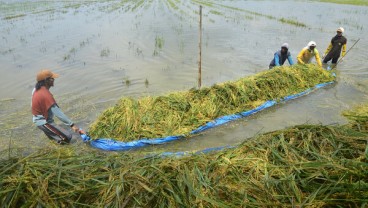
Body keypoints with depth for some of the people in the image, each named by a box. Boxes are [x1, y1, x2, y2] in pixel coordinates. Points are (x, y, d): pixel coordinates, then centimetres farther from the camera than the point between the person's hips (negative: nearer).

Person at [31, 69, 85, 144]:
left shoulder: (37, 89, -2)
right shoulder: (46, 95, -29)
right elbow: (58, 113, -32)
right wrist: (72, 124, -31)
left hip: (40, 119, 9)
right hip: (44, 122, -9)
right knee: (68, 137, -14)